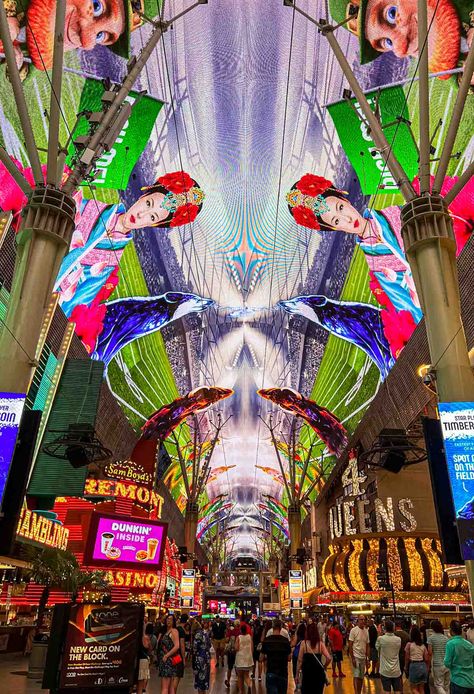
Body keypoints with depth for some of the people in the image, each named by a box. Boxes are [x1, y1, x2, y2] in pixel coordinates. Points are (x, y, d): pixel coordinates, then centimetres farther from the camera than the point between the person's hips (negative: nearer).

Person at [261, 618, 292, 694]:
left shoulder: (266, 640, -6)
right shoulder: (286, 640, -6)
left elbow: (262, 658, -1)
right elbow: (289, 658, 0)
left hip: (271, 673, -1)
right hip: (283, 673, 1)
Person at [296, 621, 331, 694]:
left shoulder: (304, 643, -7)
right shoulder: (320, 644, -3)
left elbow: (300, 660, -6)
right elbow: (328, 658, -11)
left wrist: (297, 675, 1)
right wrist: (324, 667, 7)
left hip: (307, 672, -2)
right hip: (318, 672, 2)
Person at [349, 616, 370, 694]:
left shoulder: (366, 631, 6)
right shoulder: (353, 630, -11)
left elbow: (367, 646, 12)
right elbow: (350, 645, -11)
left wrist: (367, 658, 9)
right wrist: (352, 658, -15)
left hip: (363, 657, 6)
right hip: (356, 656, -6)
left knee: (361, 677, 10)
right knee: (356, 676, -10)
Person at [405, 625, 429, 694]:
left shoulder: (409, 644, -6)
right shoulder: (423, 645, 4)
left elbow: (407, 658, -3)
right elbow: (426, 659, 4)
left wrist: (406, 668, 10)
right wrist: (426, 668, 20)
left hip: (414, 666, -5)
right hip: (423, 666, 5)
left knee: (413, 688, 6)